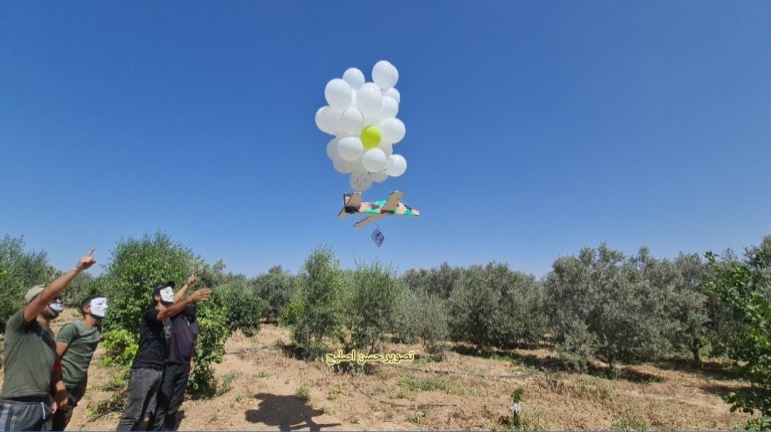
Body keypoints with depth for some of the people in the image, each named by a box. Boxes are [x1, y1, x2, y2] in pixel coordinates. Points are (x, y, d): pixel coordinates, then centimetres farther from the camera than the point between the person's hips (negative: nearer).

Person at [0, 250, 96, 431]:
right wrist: (77, 268, -22)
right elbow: (46, 294, -20)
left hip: (43, 407, 7)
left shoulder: (49, 335, 18)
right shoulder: (17, 325, -4)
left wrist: (59, 395, 6)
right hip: (17, 407, -7)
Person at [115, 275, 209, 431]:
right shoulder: (149, 314, -11)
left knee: (143, 413, 14)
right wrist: (190, 298, -48)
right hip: (143, 370, -8)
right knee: (133, 415, -6)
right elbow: (167, 312, -33)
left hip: (159, 370, 8)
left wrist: (188, 285, 37)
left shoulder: (168, 316, 11)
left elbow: (173, 301, 33)